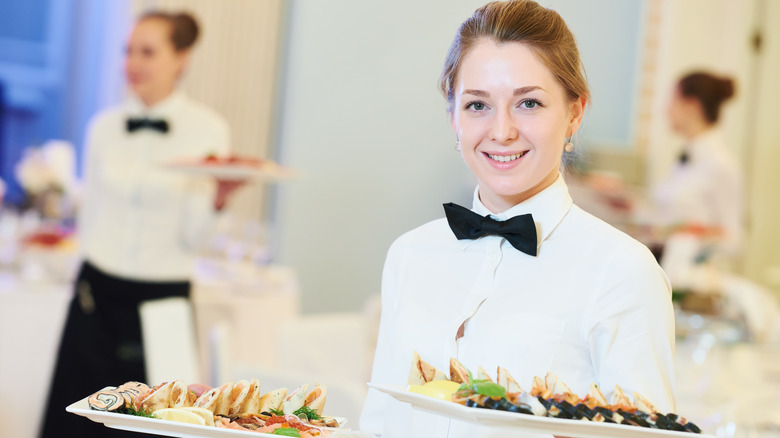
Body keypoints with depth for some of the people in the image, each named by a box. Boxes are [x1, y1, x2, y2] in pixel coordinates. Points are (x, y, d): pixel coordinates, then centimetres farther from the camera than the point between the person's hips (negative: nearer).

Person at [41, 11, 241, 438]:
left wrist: (218, 198, -24)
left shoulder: (207, 130, -5)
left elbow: (192, 236, -7)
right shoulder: (104, 126, 5)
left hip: (164, 295, -3)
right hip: (99, 288, 3)